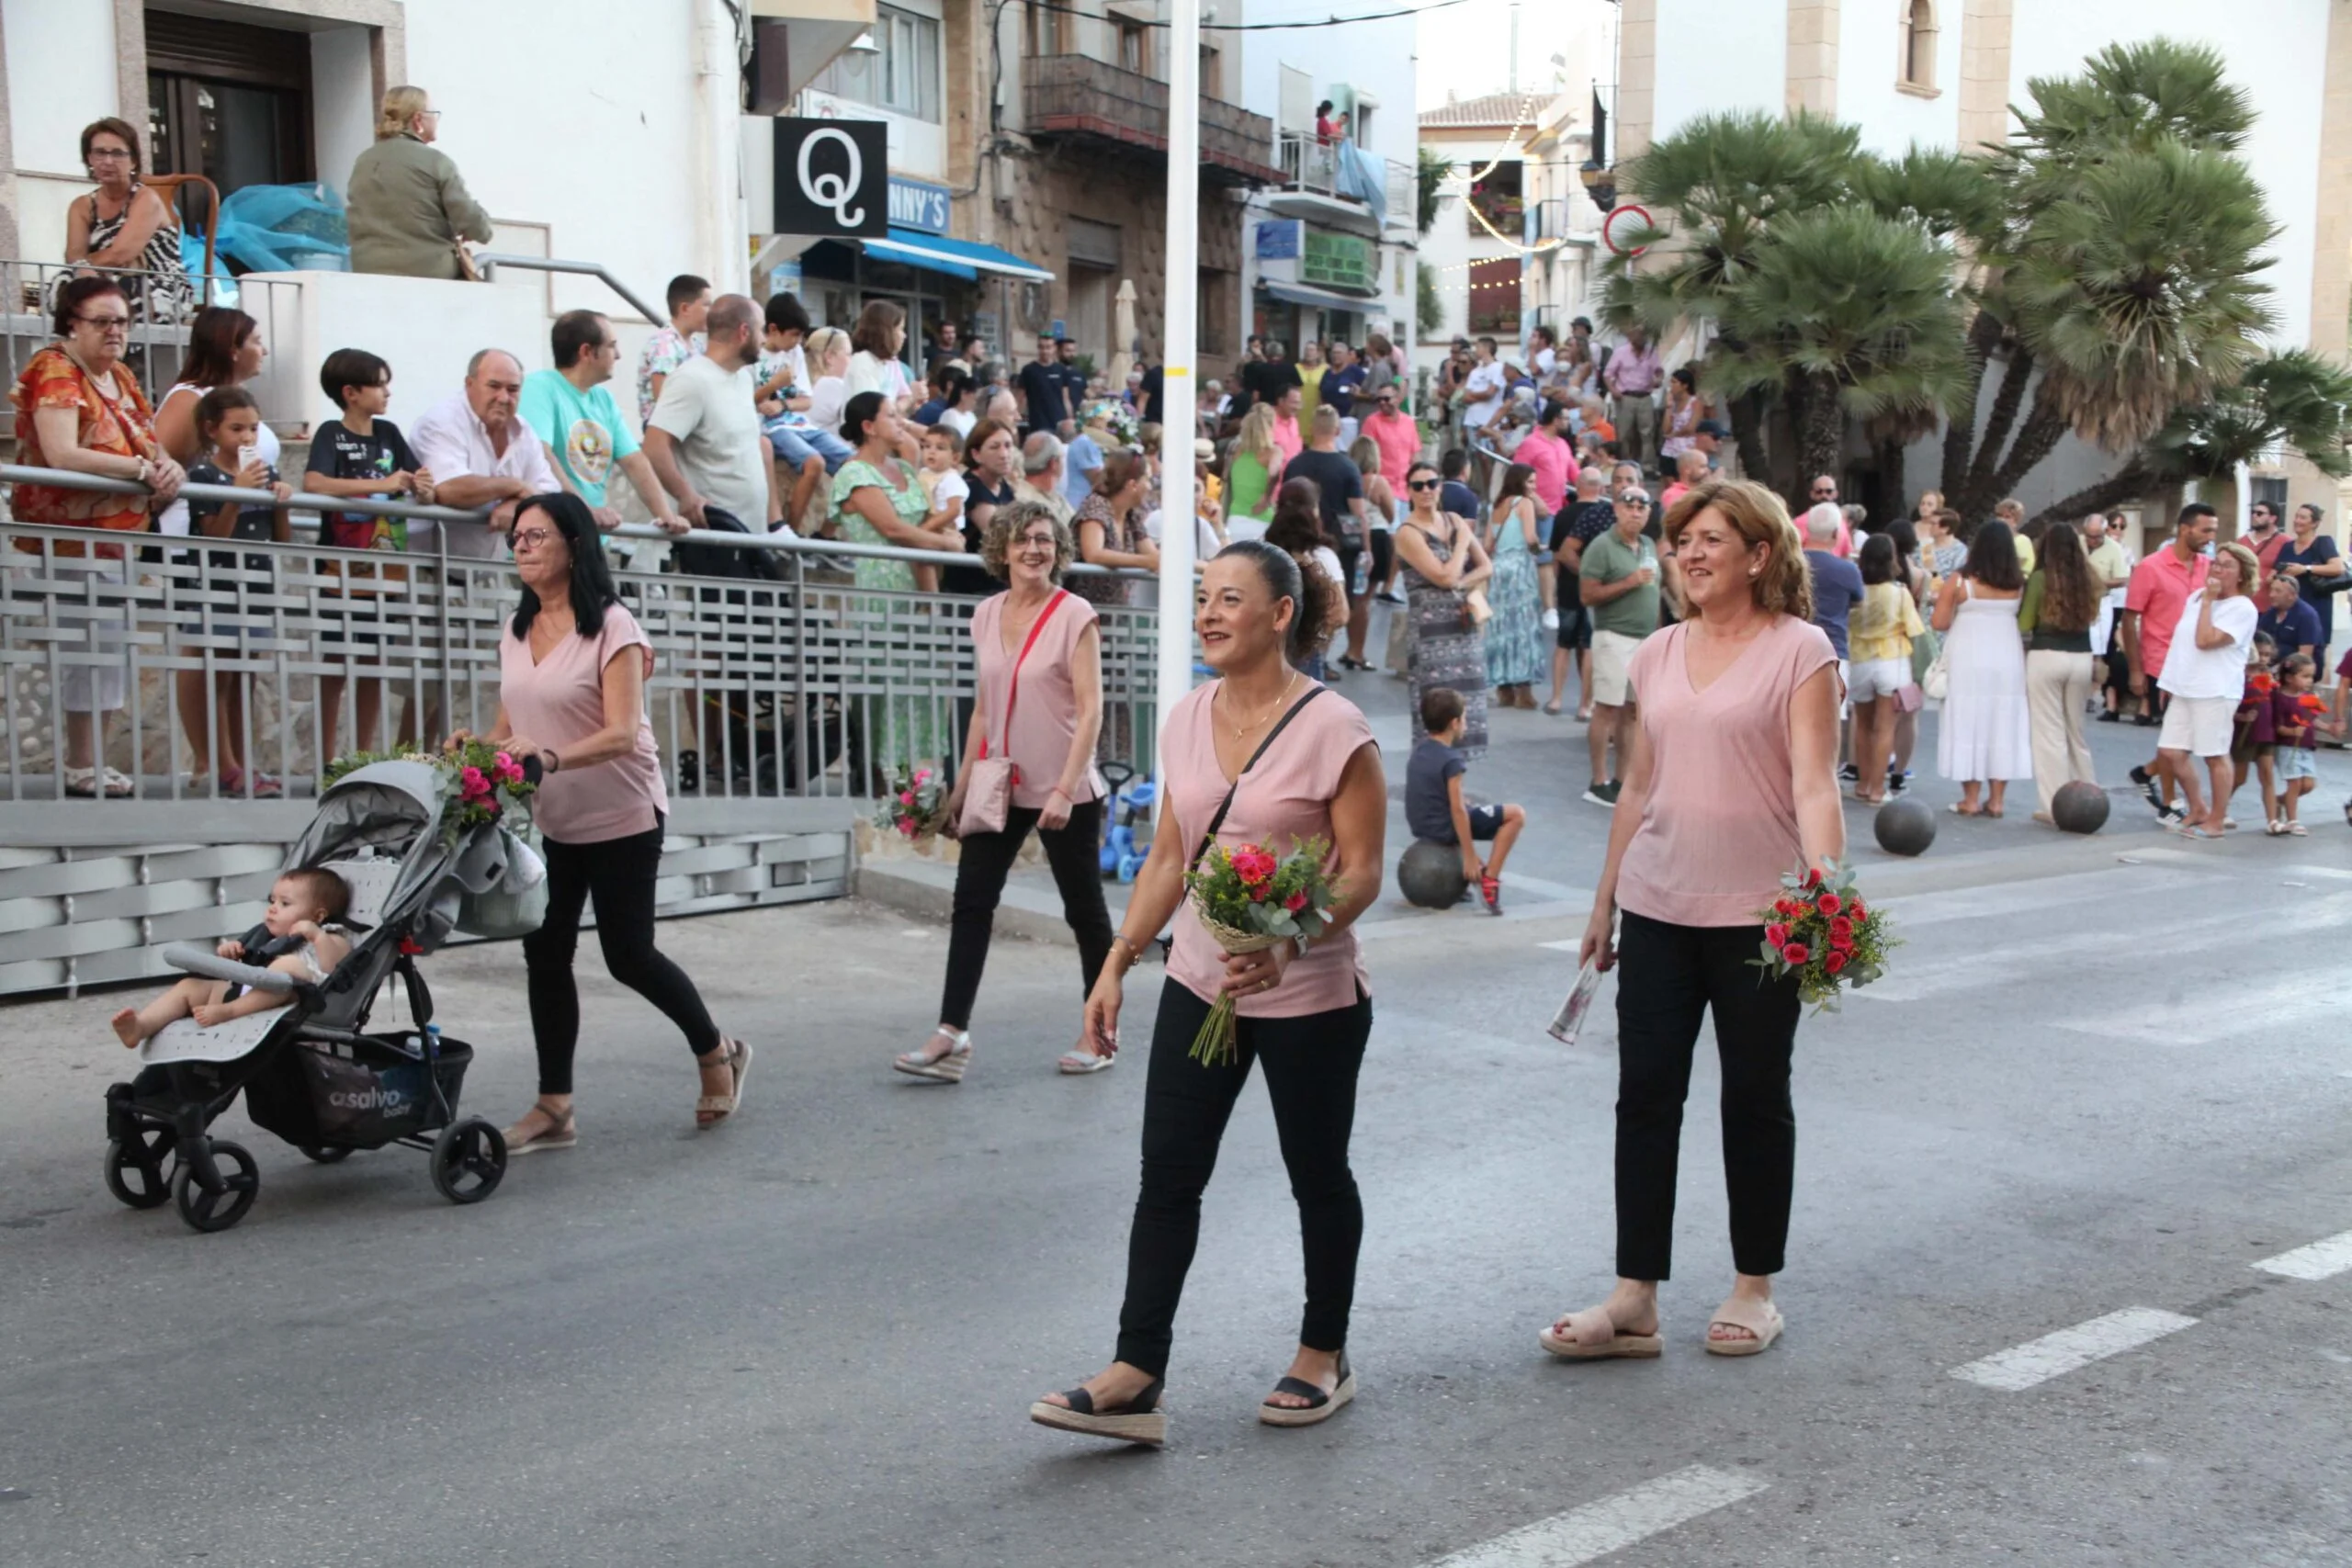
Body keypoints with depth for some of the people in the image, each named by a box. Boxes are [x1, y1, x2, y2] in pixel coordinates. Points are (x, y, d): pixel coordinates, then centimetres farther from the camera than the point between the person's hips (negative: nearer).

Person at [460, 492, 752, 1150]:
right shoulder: (517, 630, 7)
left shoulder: (611, 625, -14)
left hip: (621, 817, -6)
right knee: (545, 952, 0)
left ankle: (718, 1053, 24)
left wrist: (550, 757, -37)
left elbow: (622, 733, -23)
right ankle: (554, 1108, 8)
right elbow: (510, 726, 13)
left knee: (628, 954, 0)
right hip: (552, 820, 6)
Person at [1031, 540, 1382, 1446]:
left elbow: (1361, 869, -15)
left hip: (1309, 996, -5)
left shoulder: (1331, 728, -14)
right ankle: (1136, 1379, 2)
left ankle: (1323, 1358, 28)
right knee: (1167, 1174, 0)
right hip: (1199, 985, 5)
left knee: (1317, 1177, 11)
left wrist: (1286, 942, -30)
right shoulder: (1187, 719, 5)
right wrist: (1117, 965, 7)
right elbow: (1168, 859, 11)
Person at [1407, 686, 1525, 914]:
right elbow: (1457, 810, -22)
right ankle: (1489, 880, -6)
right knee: (1516, 814, -2)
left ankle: (1478, 871, 28)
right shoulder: (1451, 760, -20)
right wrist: (1469, 857, -18)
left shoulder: (1419, 748, 5)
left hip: (1421, 826, 9)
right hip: (1444, 829, -9)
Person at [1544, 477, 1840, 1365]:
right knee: (1645, 1095, 4)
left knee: (1755, 1098, 8)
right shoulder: (1659, 655, 9)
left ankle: (1755, 1289, 24)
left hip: (1756, 915, -5)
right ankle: (1634, 1300, 11)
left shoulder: (1799, 651, -6)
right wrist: (1605, 901, 16)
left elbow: (1813, 784, -15)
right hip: (1657, 907, 5)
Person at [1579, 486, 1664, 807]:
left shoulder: (1649, 545, 13)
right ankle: (1599, 783, 1)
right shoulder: (1602, 546, -8)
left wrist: (1657, 634, 16)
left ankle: (1621, 779, 16)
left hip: (1646, 639, 7)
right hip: (1615, 638, -7)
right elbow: (1587, 595, -13)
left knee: (1633, 711, 9)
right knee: (1607, 708, -5)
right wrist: (1628, 583, -18)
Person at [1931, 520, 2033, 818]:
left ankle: (1970, 799, 5)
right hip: (2008, 661, 2)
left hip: (1968, 662, -2)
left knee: (1969, 725, 4)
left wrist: (1943, 596, 10)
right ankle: (1996, 799, 11)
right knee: (2002, 726, 9)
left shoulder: (1959, 582, -8)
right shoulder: (2019, 584, -2)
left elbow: (1940, 623, -7)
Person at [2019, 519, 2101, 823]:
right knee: (2076, 732, 17)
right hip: (2081, 657, 4)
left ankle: (2056, 806, 1)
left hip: (2046, 657, -4)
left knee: (2049, 733, 2)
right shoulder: (2087, 579, 3)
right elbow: (2092, 616, 13)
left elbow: (2024, 624, -3)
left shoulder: (2040, 578, -8)